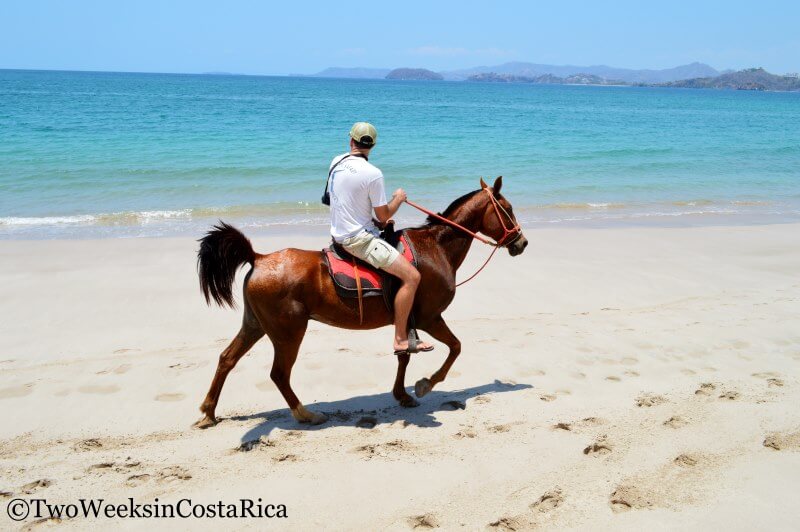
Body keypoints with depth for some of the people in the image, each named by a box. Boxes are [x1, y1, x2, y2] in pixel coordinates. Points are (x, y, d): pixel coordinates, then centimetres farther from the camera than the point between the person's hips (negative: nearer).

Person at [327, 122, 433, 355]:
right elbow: (383, 216, -12)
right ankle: (401, 340, -10)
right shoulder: (373, 174, -18)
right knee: (412, 276, -12)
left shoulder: (336, 162, 4)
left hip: (339, 233, 9)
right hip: (360, 239, -9)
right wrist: (399, 198, 9)